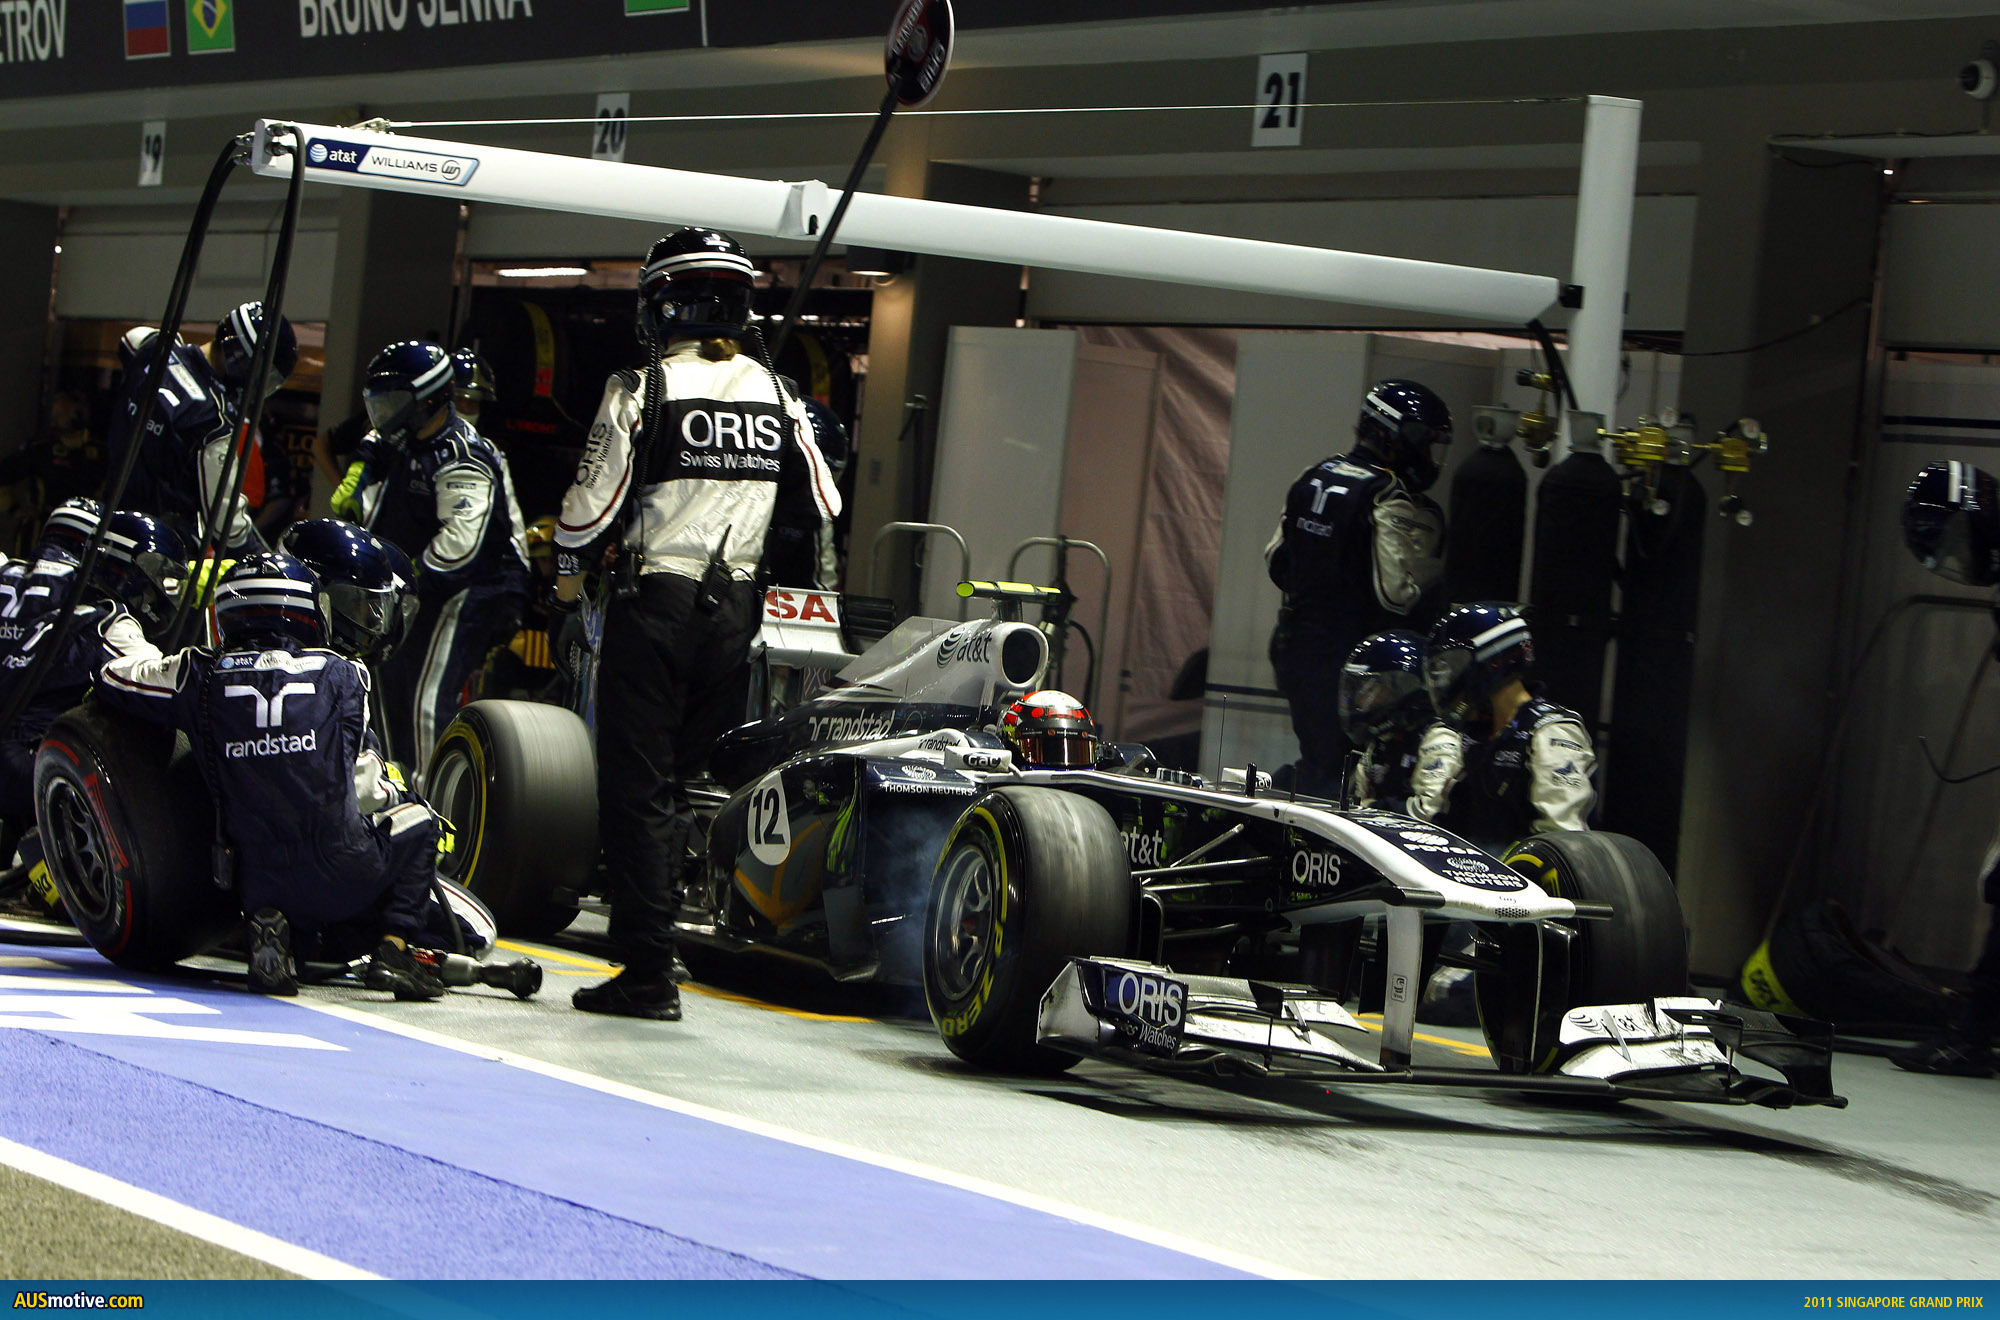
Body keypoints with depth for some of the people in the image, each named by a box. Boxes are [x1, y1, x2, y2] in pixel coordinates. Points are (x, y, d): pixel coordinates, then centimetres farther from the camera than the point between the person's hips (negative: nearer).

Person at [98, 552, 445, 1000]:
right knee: (417, 821, 28)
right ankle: (393, 947, 8)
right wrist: (389, 797, 32)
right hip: (347, 880, -2)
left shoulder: (202, 679, 3)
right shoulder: (340, 674, 2)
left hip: (263, 884, 2)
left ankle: (266, 923, 7)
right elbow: (357, 782, 9)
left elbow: (115, 677, 19)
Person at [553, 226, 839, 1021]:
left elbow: (590, 508, -7)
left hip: (653, 604, -5)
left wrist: (566, 599, 5)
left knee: (636, 791, -1)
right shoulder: (777, 395, 6)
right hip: (735, 612, 5)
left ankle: (650, 976, -4)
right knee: (683, 783, 16)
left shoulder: (642, 390, -8)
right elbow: (822, 510, 10)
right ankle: (651, 931, 21)